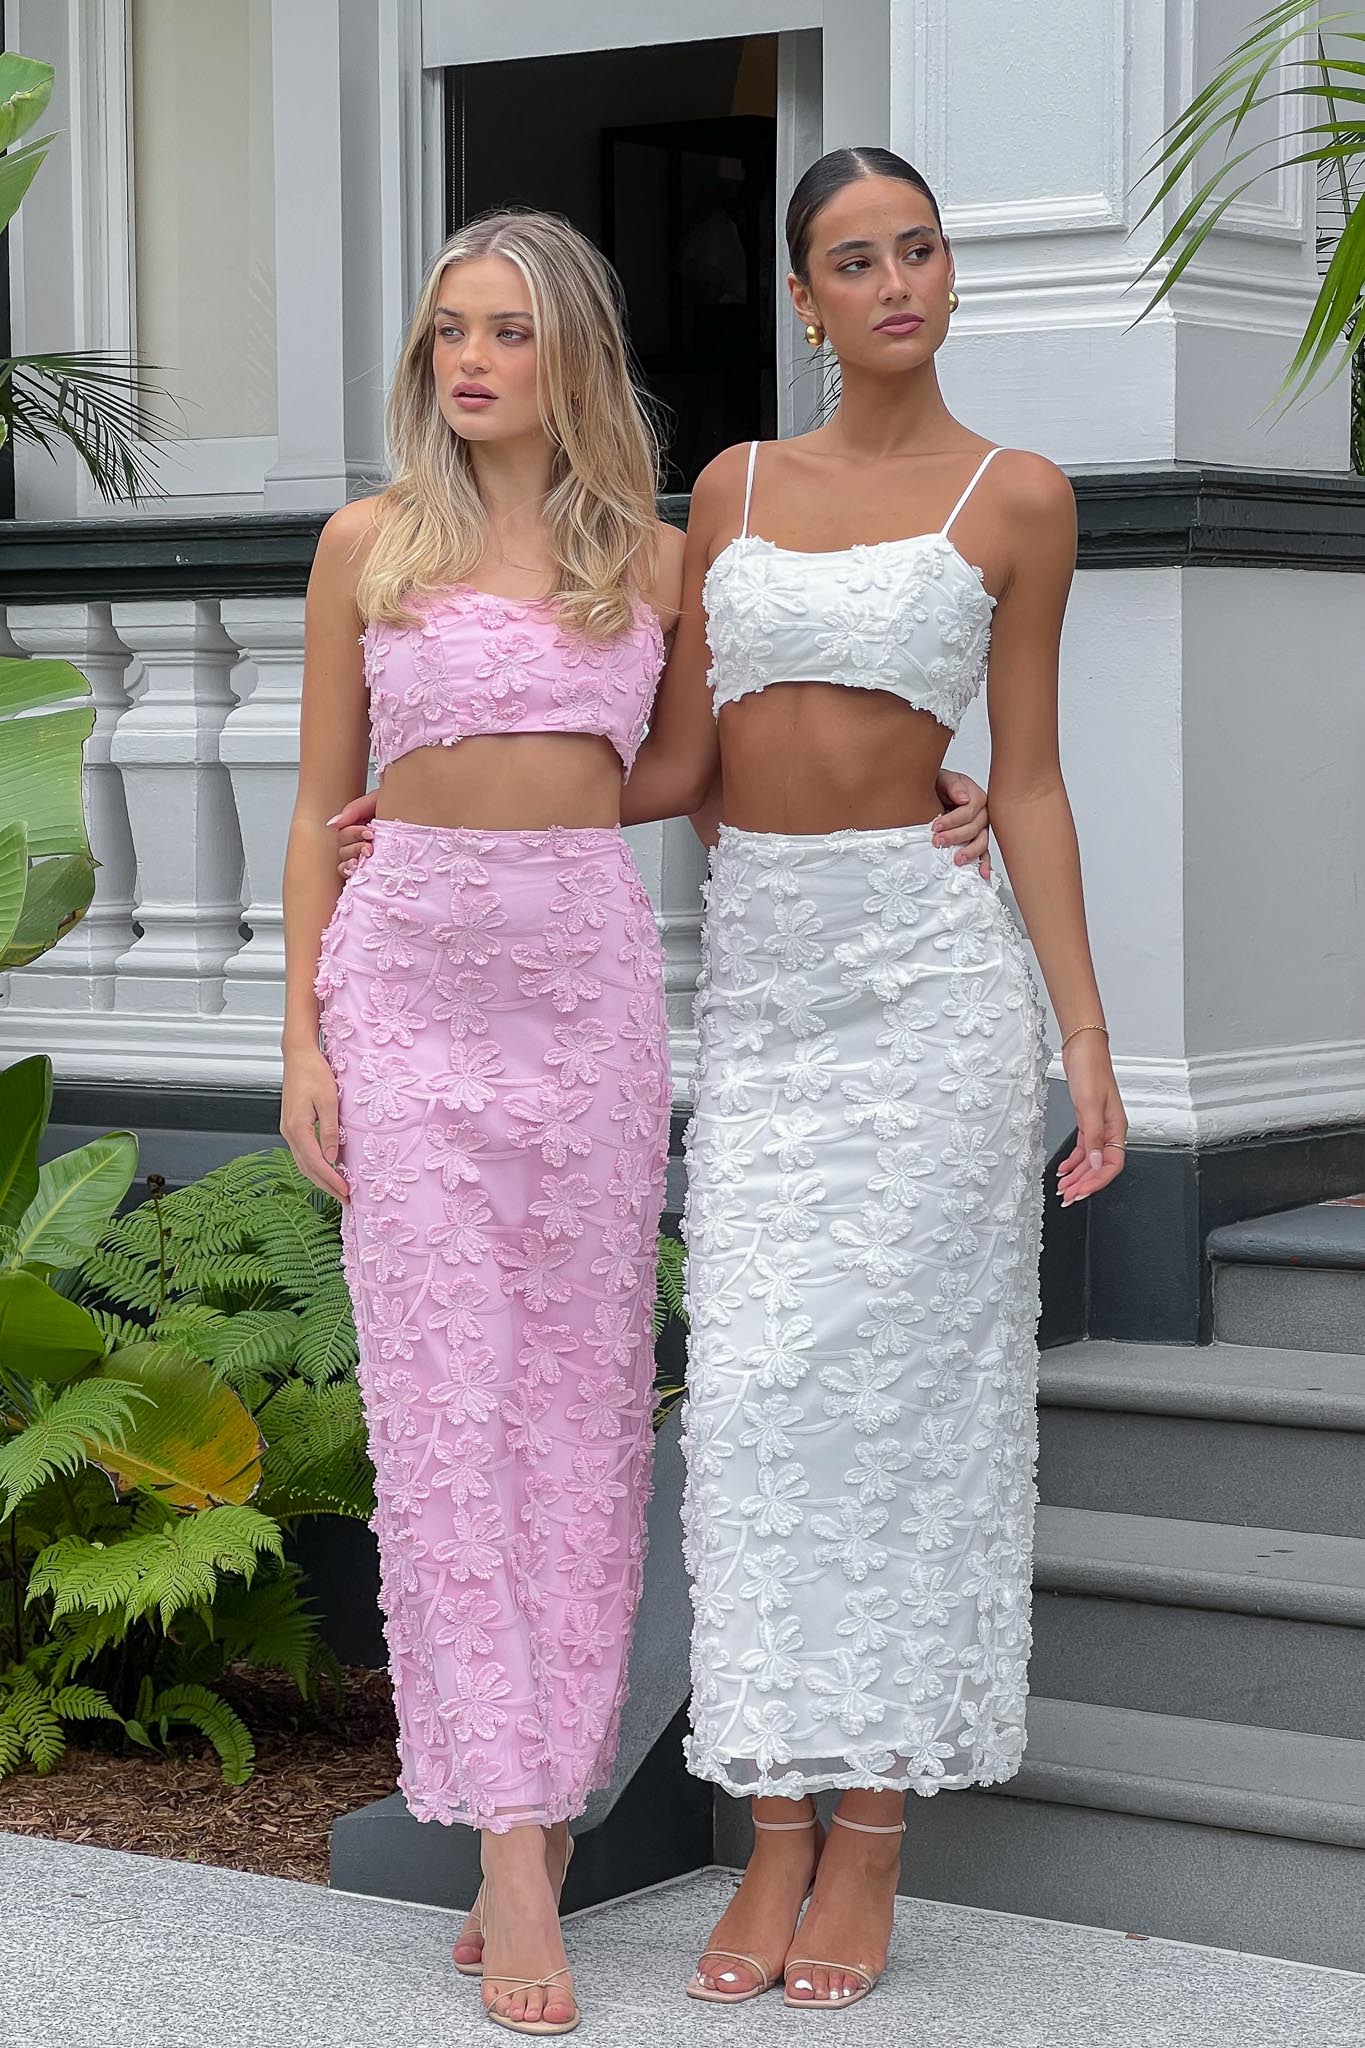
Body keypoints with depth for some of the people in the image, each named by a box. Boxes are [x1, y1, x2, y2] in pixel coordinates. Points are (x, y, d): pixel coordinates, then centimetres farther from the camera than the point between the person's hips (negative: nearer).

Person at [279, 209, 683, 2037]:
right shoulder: (369, 544, 6)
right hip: (408, 977, -1)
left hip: (592, 976, 1)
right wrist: (302, 1036, -1)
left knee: (584, 1389, 2)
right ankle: (512, 1842, -5)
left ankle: (546, 1799, 12)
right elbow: (321, 802, 7)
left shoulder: (655, 560, 8)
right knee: (446, 1392, -5)